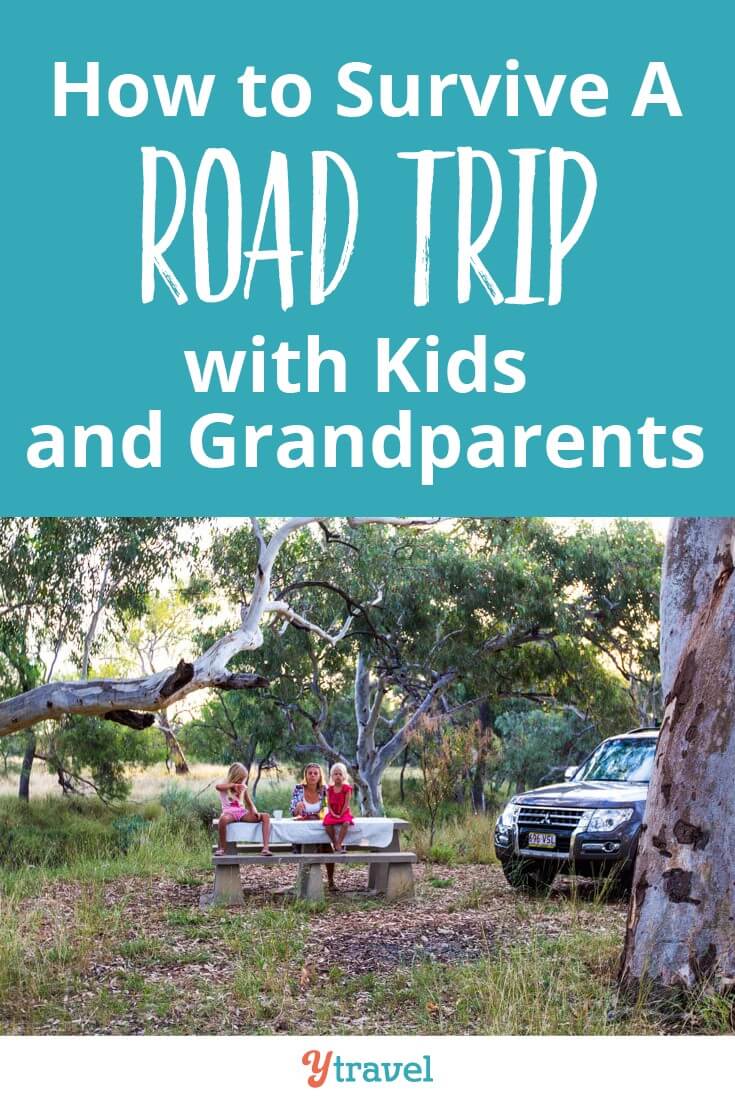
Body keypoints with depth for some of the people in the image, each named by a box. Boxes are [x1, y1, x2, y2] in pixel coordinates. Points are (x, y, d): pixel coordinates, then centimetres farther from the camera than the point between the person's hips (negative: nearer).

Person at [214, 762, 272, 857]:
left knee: (266, 816, -16)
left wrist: (254, 811, -3)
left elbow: (250, 803, 19)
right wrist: (234, 785, -20)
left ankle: (265, 848, -28)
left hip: (242, 813, 5)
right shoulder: (225, 786, 4)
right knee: (223, 819, -44)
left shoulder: (243, 788, 19)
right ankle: (221, 848, -24)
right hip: (229, 812, -5)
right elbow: (217, 786, -23)